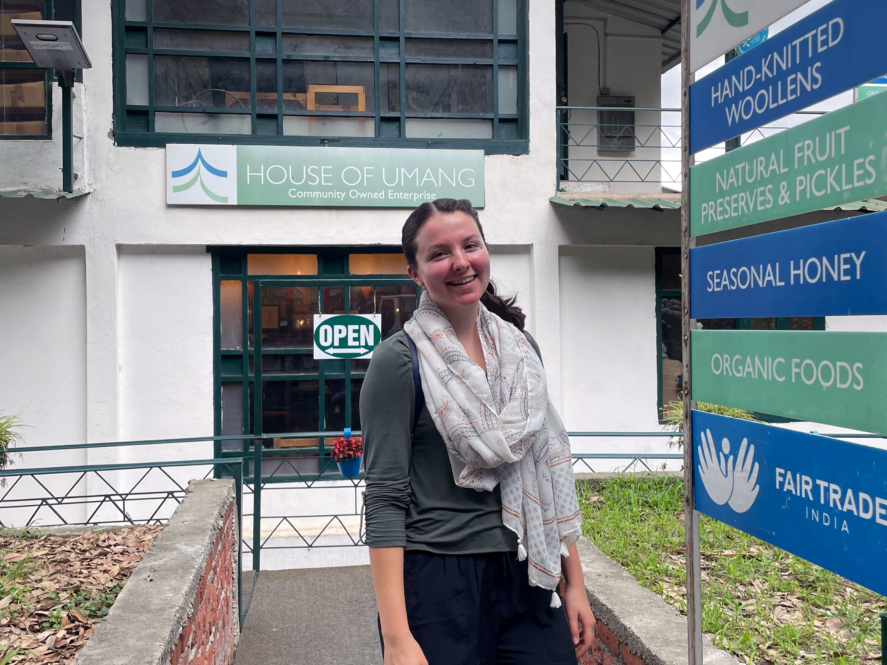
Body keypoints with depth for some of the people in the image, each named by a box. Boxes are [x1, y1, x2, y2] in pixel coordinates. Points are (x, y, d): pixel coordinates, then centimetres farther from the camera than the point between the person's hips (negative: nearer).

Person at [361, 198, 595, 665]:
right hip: (438, 583, -5)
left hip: (526, 581, 5)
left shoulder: (521, 347, 6)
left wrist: (575, 582, 9)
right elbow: (385, 499, -14)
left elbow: (548, 477, 11)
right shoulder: (399, 360, -11)